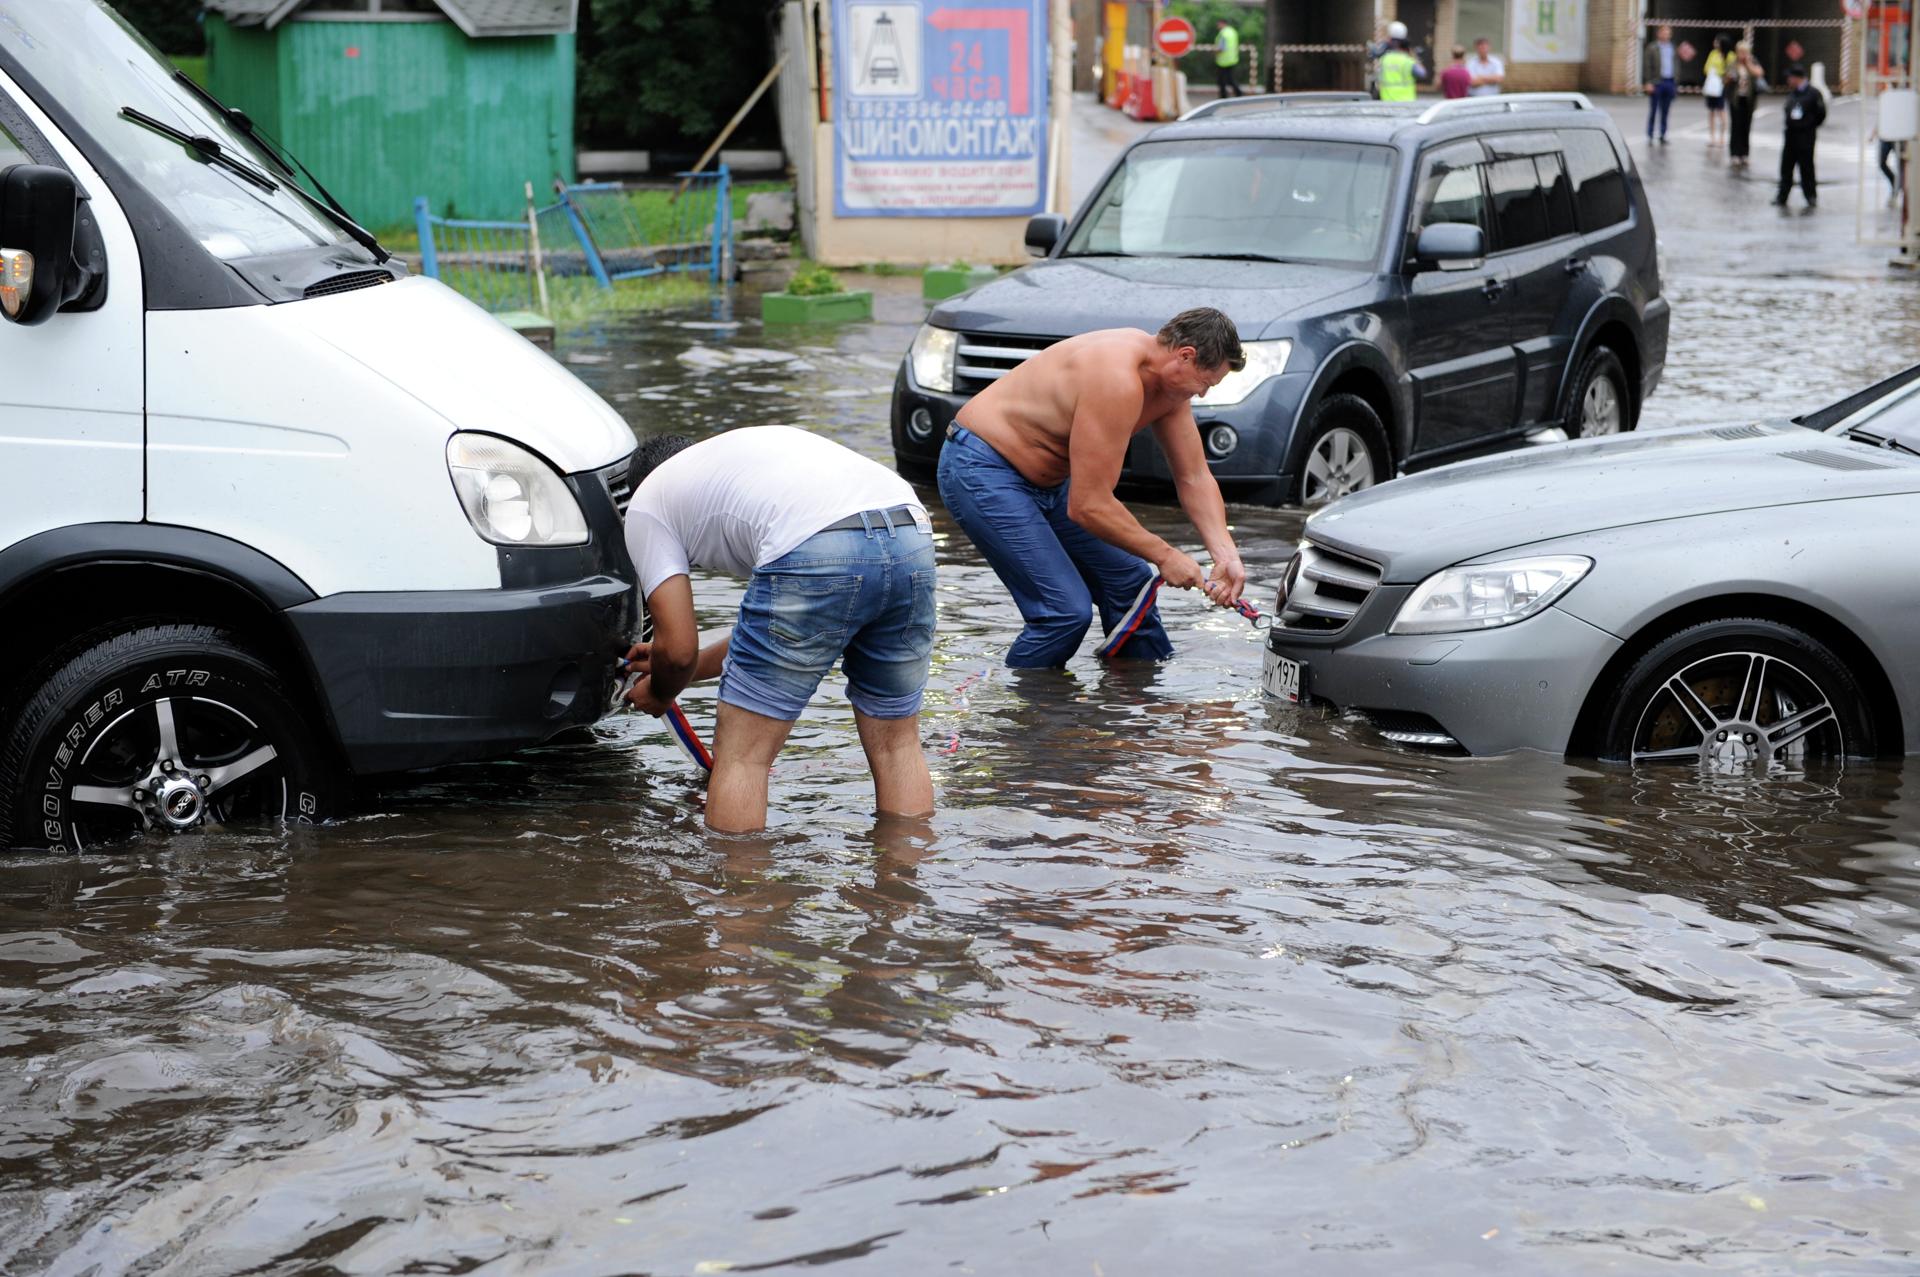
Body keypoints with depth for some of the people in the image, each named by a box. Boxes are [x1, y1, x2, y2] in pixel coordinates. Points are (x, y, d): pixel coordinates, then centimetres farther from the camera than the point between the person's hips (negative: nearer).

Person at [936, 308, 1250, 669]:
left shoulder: (1170, 381, -1)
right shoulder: (1117, 380, -31)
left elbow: (1195, 478, 6)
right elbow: (1088, 506, -29)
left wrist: (1226, 553, -8)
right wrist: (1163, 555, -18)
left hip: (1046, 477, 10)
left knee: (1129, 581, 11)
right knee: (1067, 611, -18)